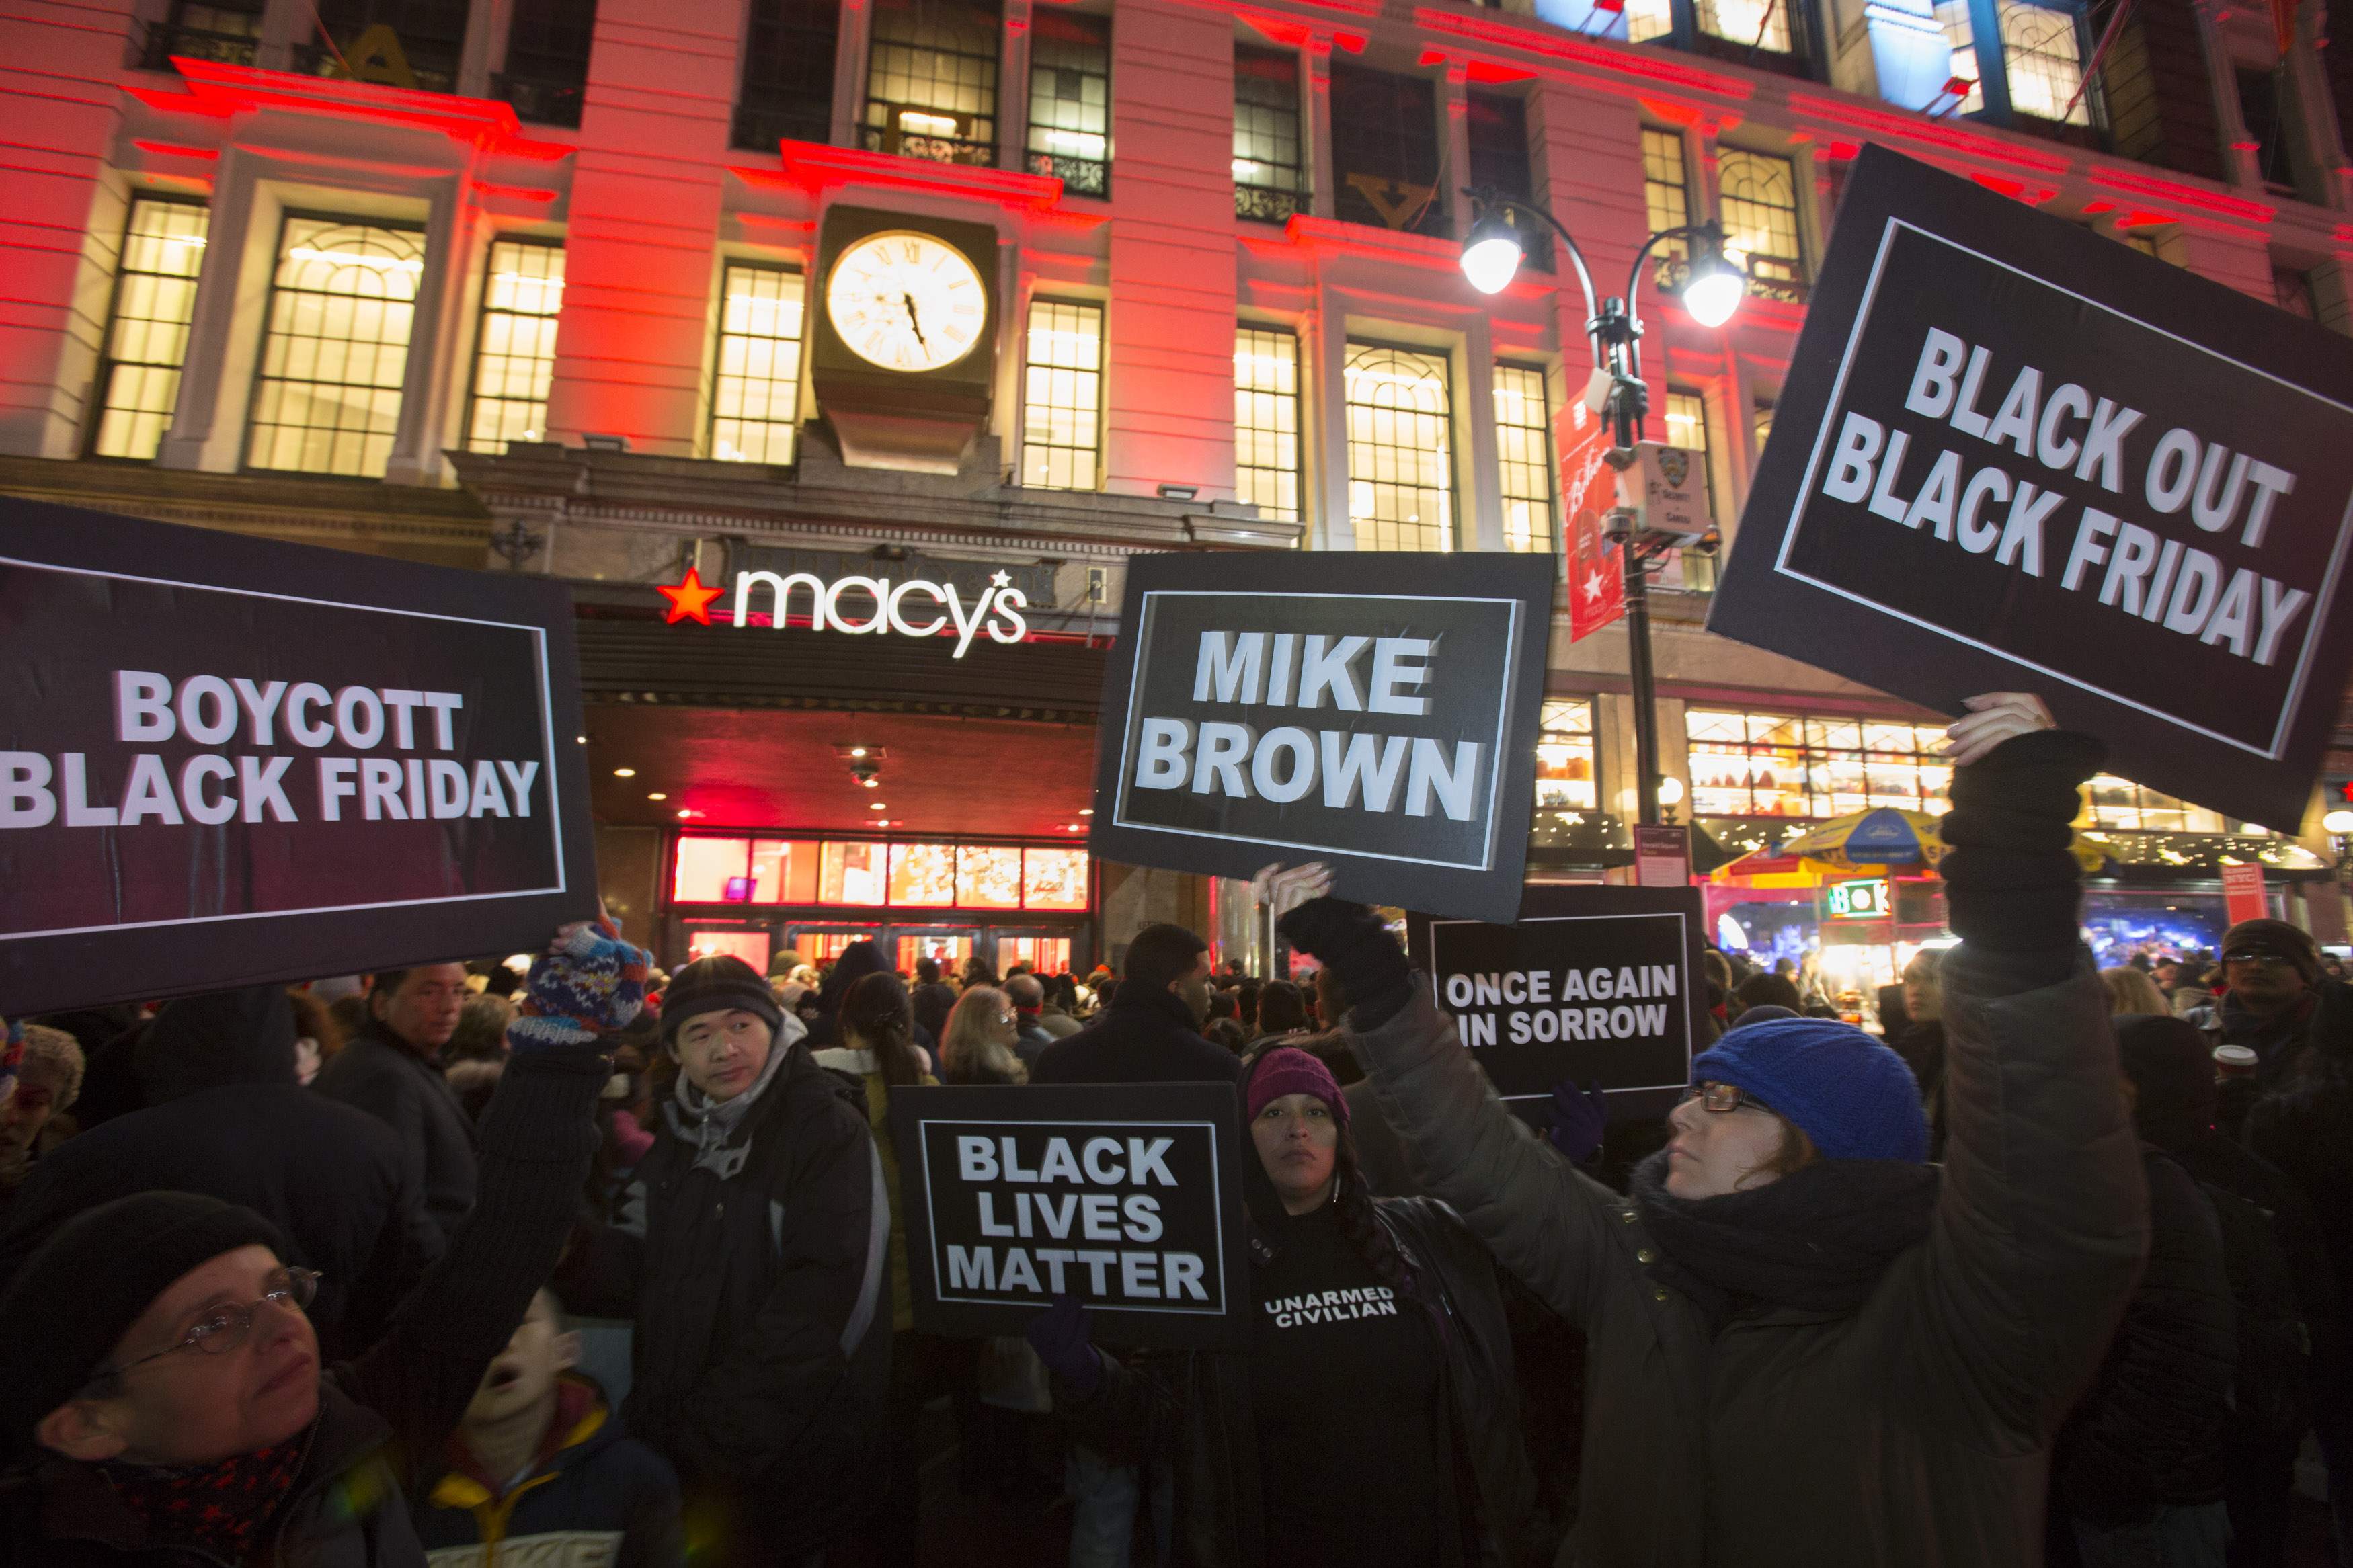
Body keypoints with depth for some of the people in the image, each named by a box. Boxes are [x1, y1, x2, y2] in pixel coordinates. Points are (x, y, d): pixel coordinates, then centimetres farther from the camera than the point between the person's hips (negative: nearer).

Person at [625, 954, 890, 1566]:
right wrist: (654, 1417, 0)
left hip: (785, 1462, -6)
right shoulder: (679, 1135, 5)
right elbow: (655, 1285, 12)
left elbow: (821, 1304, -22)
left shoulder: (829, 1131, -16)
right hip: (674, 1448, 6)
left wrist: (719, 1432, -21)